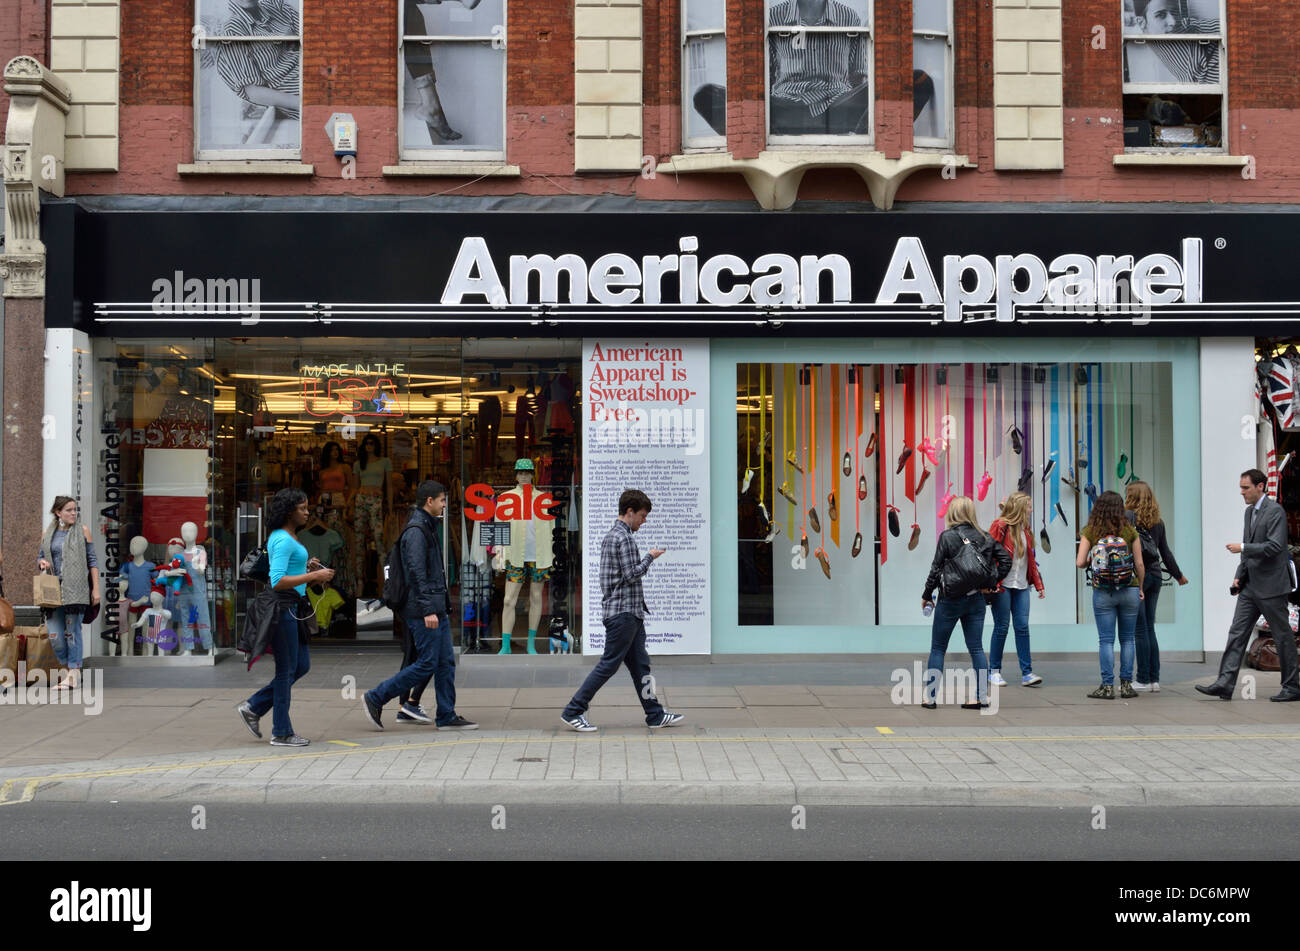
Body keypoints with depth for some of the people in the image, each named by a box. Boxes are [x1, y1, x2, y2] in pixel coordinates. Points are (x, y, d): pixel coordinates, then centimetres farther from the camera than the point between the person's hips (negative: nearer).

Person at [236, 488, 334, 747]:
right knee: (287, 670, -1)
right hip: (282, 607, -10)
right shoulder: (283, 540, -16)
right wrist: (313, 576, -21)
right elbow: (278, 581, -23)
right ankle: (281, 733, 9)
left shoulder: (288, 537, 15)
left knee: (302, 665, 14)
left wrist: (306, 568, 10)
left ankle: (253, 707, 19)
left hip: (291, 608, 10)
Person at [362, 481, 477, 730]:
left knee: (446, 662, 8)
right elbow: (416, 573, -21)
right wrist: (428, 610, -24)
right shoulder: (416, 531, -14)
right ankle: (375, 699, 1)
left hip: (437, 608, 10)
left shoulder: (429, 527, 18)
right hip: (423, 609, -10)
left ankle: (447, 716, 11)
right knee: (427, 663, -7)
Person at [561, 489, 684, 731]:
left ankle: (656, 716, 14)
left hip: (630, 613, 11)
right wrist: (650, 557, -4)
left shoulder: (610, 535, 17)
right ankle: (573, 712, -1)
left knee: (640, 664, 11)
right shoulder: (624, 538, -15)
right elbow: (631, 574, -19)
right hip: (623, 612, -11)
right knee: (608, 665, -6)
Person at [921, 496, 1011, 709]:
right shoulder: (984, 537, 2)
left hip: (950, 600, -4)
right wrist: (991, 583, 6)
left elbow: (936, 569, -9)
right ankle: (982, 696, 6)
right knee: (976, 648, 8)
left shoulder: (948, 537, -11)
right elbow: (1006, 559, 2)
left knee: (937, 649, 6)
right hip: (976, 600, 4)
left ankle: (930, 697, 6)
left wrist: (926, 596, 1)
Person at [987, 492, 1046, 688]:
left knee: (1022, 627, 0)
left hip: (1021, 586, 6)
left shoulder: (1025, 530, 15)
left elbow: (1030, 559, 21)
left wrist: (1038, 584, 19)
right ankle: (994, 671, 9)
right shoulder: (1000, 526, -6)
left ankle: (1027, 673, -1)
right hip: (1002, 585, -6)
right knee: (1001, 627, -1)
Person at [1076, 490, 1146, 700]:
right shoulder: (1130, 531, -2)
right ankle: (1126, 684, 10)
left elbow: (1079, 562, -10)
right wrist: (1140, 588, 13)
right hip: (1129, 590, 1)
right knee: (1127, 639, 10)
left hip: (1102, 592, -1)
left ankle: (1107, 686, 1)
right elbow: (1139, 564, 0)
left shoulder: (1090, 532, -4)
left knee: (1106, 640, 3)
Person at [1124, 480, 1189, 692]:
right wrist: (1179, 575, 28)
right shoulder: (1157, 521, 12)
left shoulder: (1129, 517, -7)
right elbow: (1165, 552, 17)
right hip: (1154, 576, 6)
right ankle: (1154, 679, 11)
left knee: (1140, 630, -3)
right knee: (1149, 628, 11)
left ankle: (1143, 680, -1)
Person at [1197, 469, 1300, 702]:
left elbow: (1275, 546, -23)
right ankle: (1225, 684, -1)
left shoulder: (1275, 511, -13)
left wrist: (1242, 547, -21)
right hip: (1250, 586, 8)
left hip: (1271, 586, -8)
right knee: (1237, 633, 1)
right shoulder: (1249, 511, 15)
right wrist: (1240, 576, 14)